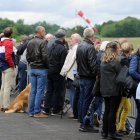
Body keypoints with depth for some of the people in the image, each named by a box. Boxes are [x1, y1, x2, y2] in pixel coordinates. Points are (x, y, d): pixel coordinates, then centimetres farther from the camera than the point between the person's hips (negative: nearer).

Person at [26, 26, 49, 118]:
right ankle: (37, 112, -3)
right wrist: (48, 66, -6)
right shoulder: (42, 42, -14)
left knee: (33, 90, 10)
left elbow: (27, 56, 12)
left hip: (32, 69, 7)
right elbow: (45, 57, -18)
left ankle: (31, 111, 13)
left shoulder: (30, 43, 9)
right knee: (40, 90, -3)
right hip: (41, 69, -7)